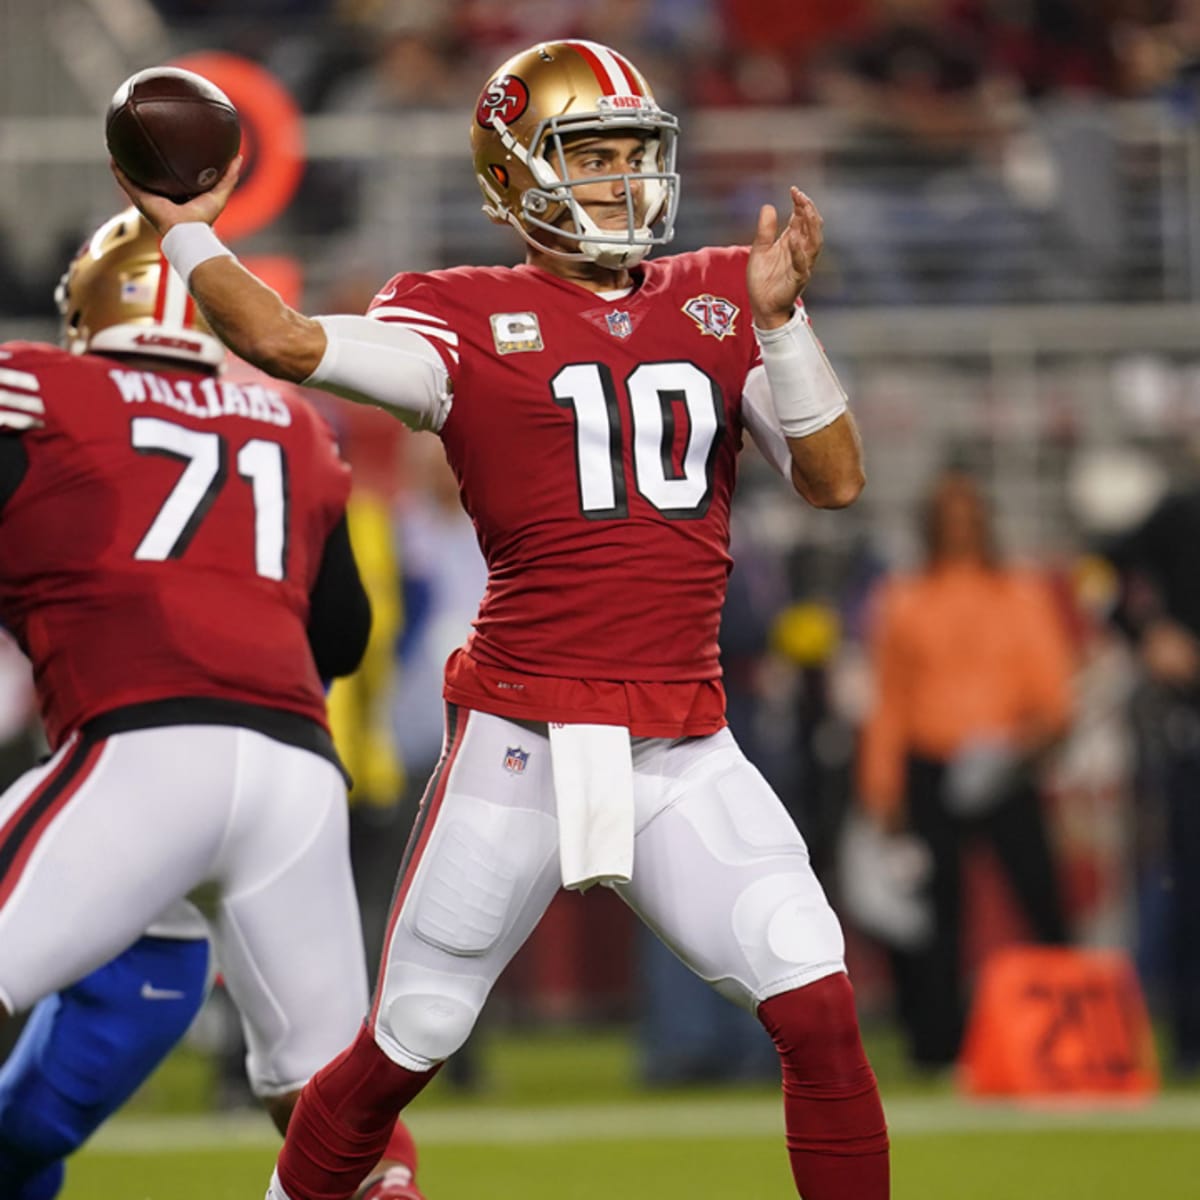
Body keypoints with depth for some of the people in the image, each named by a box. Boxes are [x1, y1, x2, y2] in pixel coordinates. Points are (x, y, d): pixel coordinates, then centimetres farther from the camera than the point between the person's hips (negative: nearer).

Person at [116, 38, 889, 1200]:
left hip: (684, 748, 3)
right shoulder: (465, 319, 0)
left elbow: (834, 479, 3)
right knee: (405, 1047, 6)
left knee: (818, 1007, -12)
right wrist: (181, 230, -9)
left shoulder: (718, 302, 11)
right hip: (522, 740, -3)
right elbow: (285, 341, -15)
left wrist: (780, 318, -9)